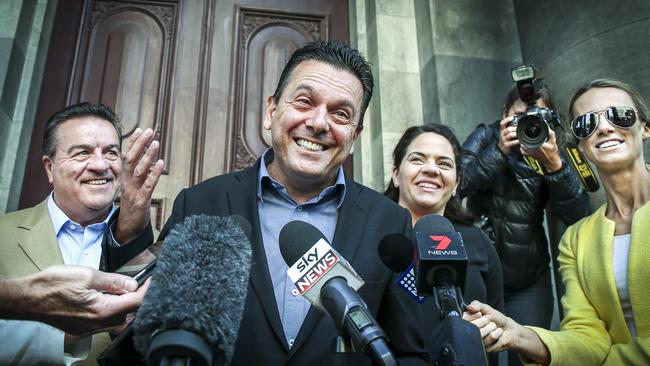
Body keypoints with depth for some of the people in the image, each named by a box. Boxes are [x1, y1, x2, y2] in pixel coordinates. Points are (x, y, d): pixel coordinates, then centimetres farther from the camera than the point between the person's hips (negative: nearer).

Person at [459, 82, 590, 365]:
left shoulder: (548, 151, 5)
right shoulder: (485, 138, 1)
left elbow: (579, 216, -8)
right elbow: (458, 184, -14)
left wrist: (554, 164, -21)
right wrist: (499, 151, -22)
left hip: (531, 281, 2)